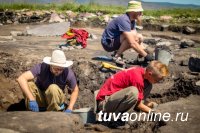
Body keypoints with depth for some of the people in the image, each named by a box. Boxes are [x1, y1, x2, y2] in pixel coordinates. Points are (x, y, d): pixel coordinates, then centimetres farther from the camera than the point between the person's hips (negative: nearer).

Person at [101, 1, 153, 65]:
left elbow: (136, 39, 6)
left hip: (116, 41, 9)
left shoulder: (132, 21, 4)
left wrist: (144, 51, -8)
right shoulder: (124, 20, -26)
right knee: (132, 34, -26)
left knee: (140, 38, 3)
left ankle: (118, 52, 6)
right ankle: (117, 56, -14)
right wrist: (146, 55, -27)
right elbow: (132, 43, -31)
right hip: (108, 43, -9)